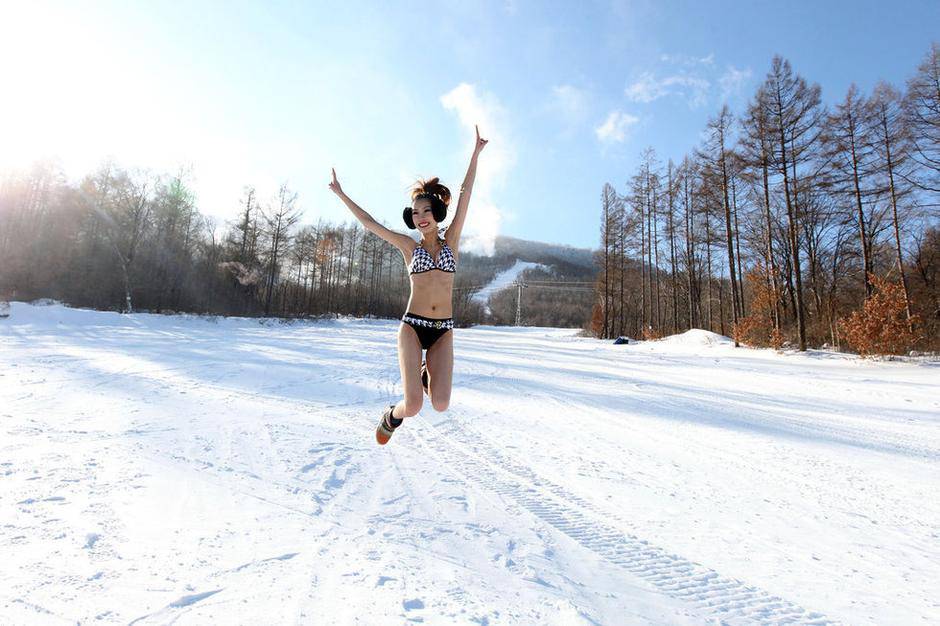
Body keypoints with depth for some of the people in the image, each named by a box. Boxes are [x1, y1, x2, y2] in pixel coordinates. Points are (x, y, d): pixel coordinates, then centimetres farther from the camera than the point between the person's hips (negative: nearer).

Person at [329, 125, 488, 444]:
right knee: (414, 406, -14)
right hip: (412, 326, -1)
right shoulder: (409, 246, 8)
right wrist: (341, 195, 15)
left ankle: (427, 373, 23)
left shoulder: (451, 240, 9)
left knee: (440, 404, -11)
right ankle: (393, 415, 23)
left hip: (443, 330, 1)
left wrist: (475, 154, 4)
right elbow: (369, 222, 12)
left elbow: (465, 194, 5)